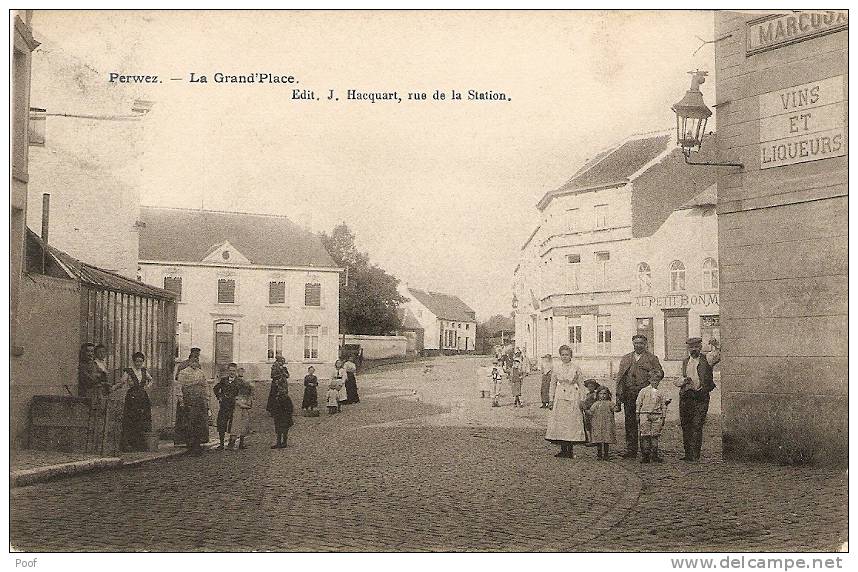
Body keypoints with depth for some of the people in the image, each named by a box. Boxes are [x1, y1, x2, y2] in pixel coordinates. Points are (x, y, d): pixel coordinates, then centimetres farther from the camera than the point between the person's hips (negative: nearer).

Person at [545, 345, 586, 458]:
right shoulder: (555, 367, 6)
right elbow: (553, 384, 11)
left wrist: (582, 399, 3)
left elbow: (580, 385, 8)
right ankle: (563, 449, 8)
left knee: (572, 422, -3)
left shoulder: (576, 368, 3)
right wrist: (551, 399, 7)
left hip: (573, 397, -1)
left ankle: (570, 450, 4)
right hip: (560, 397, 1)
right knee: (560, 422, 0)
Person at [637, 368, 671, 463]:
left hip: (657, 416, 2)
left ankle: (654, 455, 8)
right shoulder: (644, 391, 4)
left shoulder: (661, 393, 11)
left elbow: (663, 406, 14)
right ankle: (645, 455, 1)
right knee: (645, 435, -3)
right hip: (645, 414, -2)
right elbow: (638, 403, 5)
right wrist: (637, 415, 1)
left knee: (655, 436, 3)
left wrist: (663, 418, 11)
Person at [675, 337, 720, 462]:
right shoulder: (685, 362, 17)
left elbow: (716, 356, -17)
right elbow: (677, 381, 21)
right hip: (686, 396, 4)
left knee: (697, 426, -6)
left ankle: (695, 455, -3)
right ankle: (688, 454, 15)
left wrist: (715, 346, -34)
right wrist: (684, 380, -1)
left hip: (701, 397, -4)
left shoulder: (707, 359, 5)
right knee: (685, 426, 6)